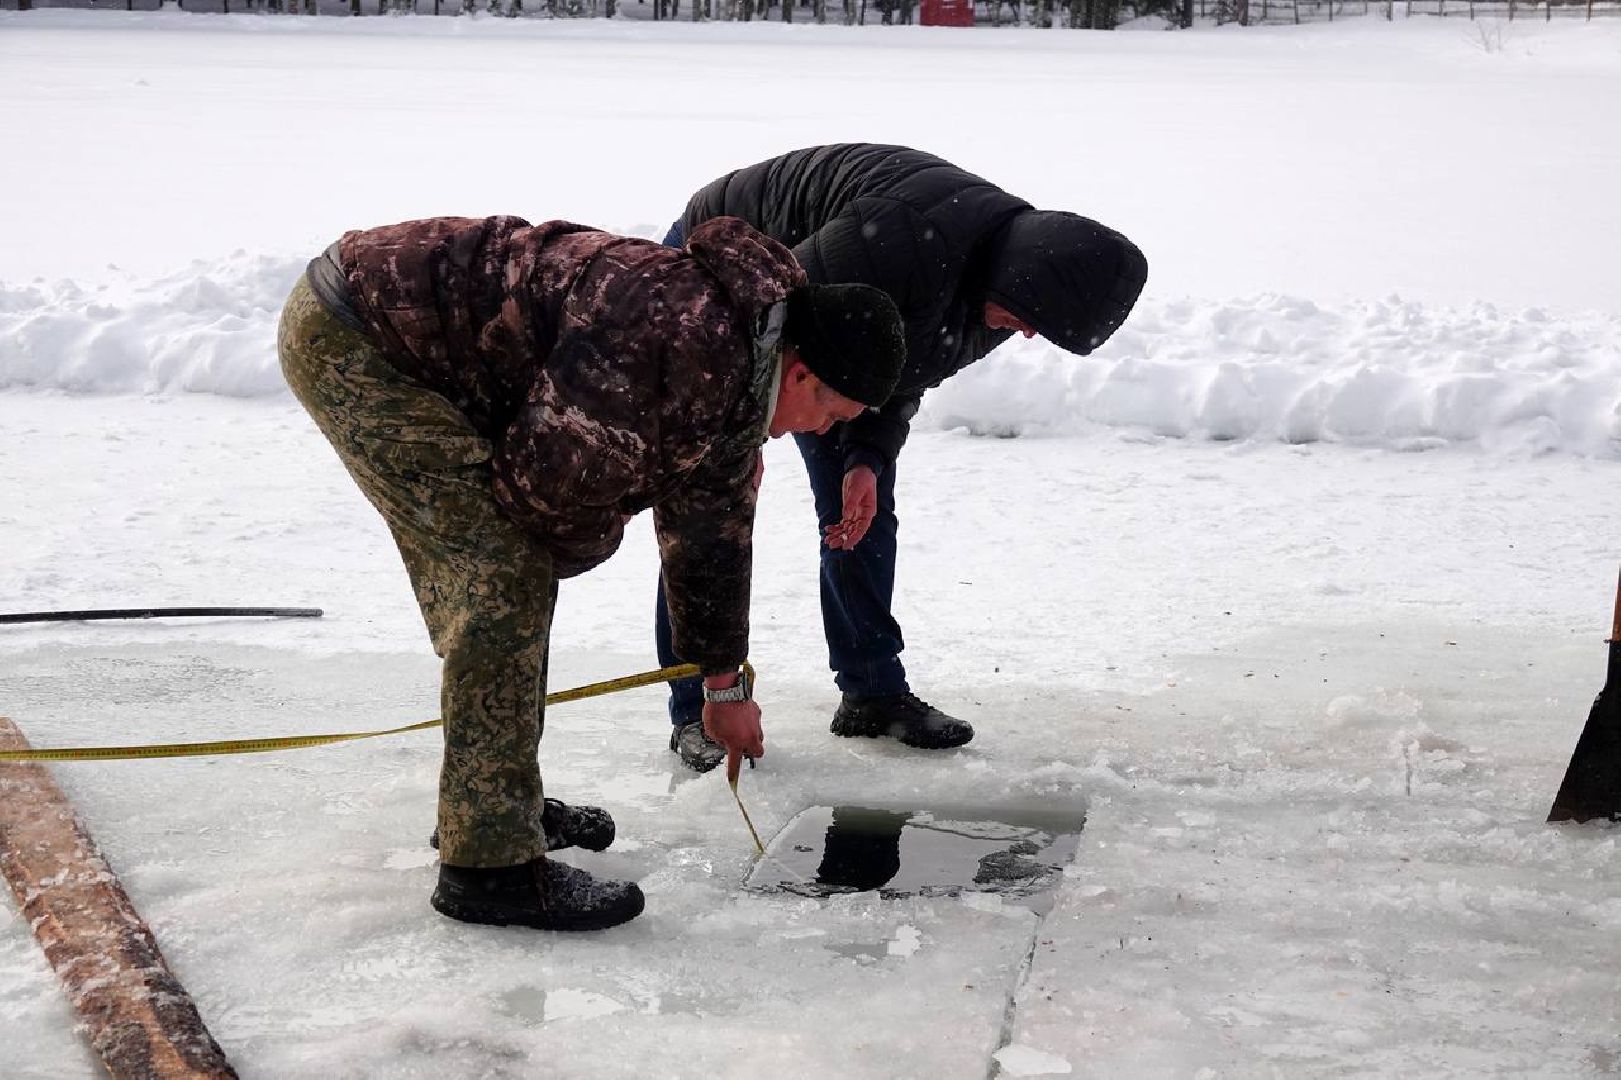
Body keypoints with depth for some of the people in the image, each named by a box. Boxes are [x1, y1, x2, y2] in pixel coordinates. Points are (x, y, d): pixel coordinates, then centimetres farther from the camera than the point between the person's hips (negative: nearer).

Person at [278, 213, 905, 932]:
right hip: (348, 334, -10)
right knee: (504, 582, -13)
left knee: (511, 573, 15)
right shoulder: (687, 335, -27)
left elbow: (713, 531, 21)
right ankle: (488, 865, -6)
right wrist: (580, 541, -2)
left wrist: (724, 685, 30)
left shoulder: (737, 385, 8)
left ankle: (493, 801, 31)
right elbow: (548, 474, -26)